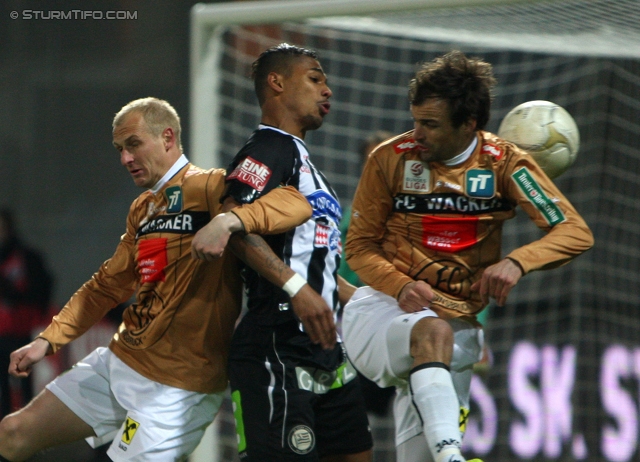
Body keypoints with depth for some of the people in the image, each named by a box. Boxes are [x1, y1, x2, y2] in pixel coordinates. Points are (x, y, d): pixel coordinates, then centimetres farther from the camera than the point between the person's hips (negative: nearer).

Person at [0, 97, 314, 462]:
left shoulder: (207, 189, -11)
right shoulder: (142, 208, 16)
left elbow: (296, 204, -26)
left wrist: (229, 220, -43)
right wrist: (47, 340, 15)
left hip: (175, 386, -9)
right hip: (119, 361, 9)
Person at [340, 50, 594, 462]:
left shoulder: (502, 164, -2)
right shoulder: (391, 159, -3)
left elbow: (576, 233, -9)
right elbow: (360, 246, 4)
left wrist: (516, 262, -28)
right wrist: (401, 286, -17)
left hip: (458, 322, 3)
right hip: (383, 310, -3)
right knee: (434, 331, -38)